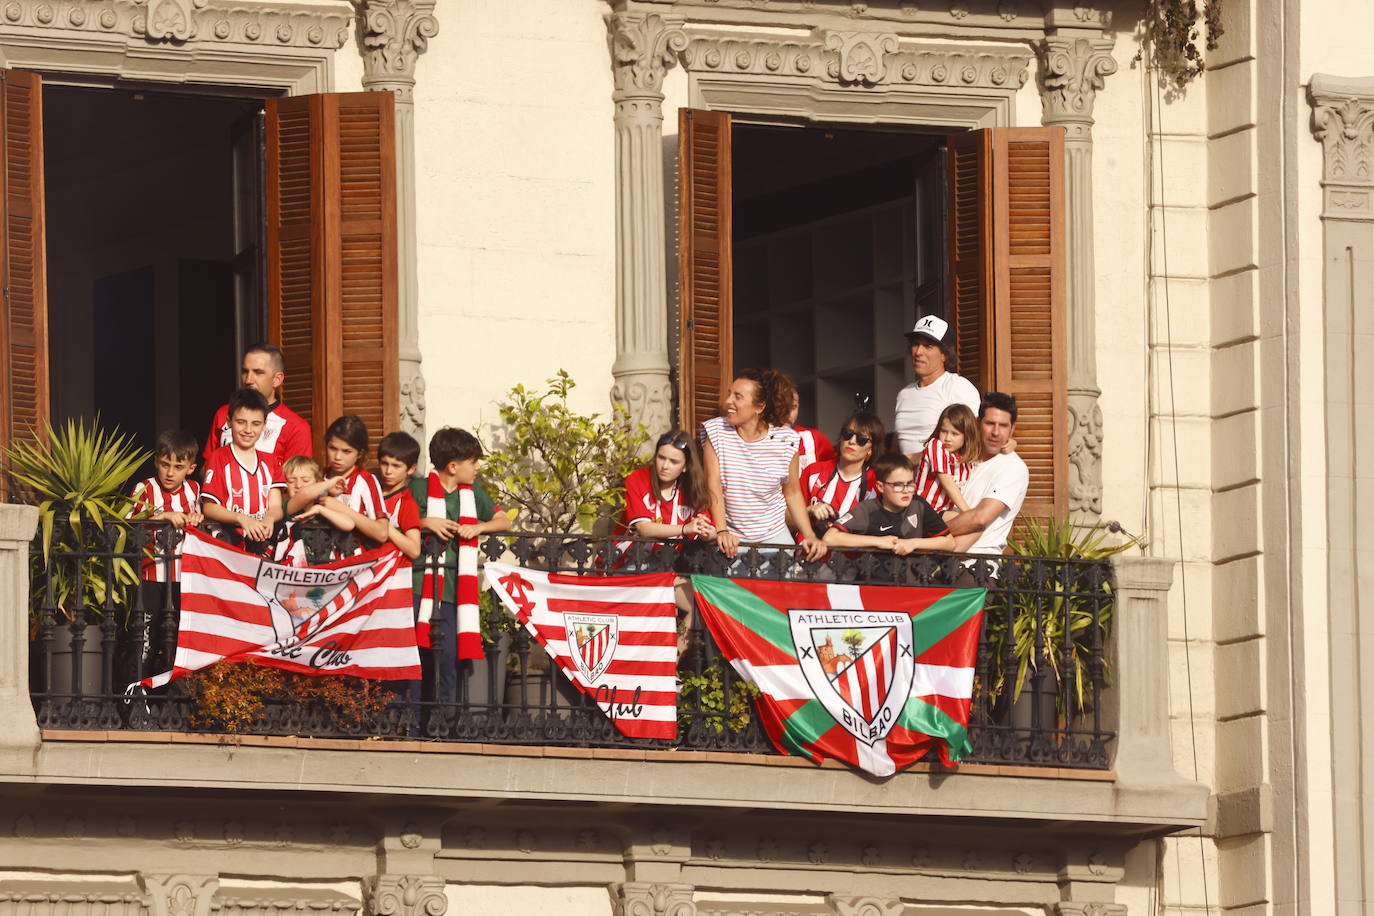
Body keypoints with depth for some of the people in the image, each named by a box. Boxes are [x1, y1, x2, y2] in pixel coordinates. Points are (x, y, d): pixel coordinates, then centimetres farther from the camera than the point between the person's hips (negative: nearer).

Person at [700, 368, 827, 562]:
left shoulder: (786, 439, -5)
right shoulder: (716, 432, -6)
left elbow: (792, 493, 4)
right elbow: (714, 486, -11)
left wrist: (810, 536, -7)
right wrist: (721, 531, -23)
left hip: (774, 536, 1)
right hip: (731, 537, -1)